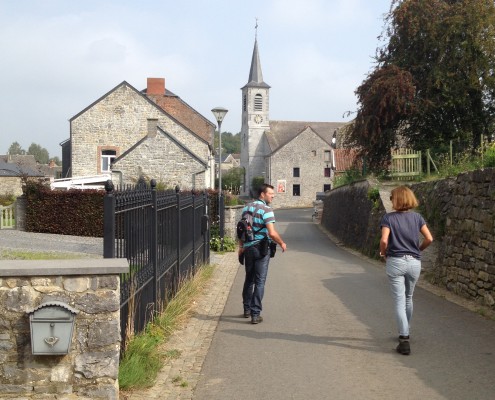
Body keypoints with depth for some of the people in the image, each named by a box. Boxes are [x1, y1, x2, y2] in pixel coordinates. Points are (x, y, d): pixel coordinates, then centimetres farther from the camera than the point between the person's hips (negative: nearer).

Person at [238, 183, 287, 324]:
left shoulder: (247, 208, 8)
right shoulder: (266, 210, -14)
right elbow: (272, 233, -22)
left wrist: (241, 246, 21)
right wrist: (282, 244, -6)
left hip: (248, 248, 6)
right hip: (261, 248, -6)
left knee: (249, 279, 19)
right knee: (259, 281, 0)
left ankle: (247, 309, 28)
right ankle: (255, 314, 0)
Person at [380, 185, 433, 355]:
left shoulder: (388, 218, -5)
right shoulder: (417, 217, 4)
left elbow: (384, 240, -16)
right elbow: (429, 238, -3)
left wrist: (383, 253, 3)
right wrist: (418, 249, 14)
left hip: (395, 262, -3)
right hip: (414, 262, 4)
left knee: (399, 301, -2)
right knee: (408, 299, 21)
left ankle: (404, 340, -10)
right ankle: (405, 333, 36)